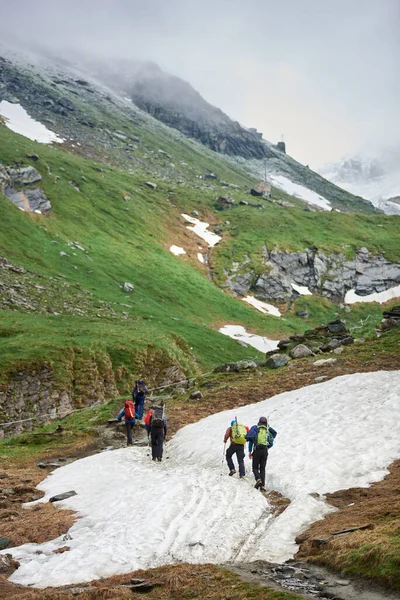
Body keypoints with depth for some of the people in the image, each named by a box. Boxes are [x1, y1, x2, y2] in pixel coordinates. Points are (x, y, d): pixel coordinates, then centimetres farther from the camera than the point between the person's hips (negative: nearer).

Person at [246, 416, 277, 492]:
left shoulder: (255, 428, 8)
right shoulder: (268, 431, 15)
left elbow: (250, 439, -2)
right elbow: (271, 444, 19)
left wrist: (250, 451, 3)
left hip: (257, 450, -2)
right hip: (265, 451, 2)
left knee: (255, 468, 6)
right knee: (262, 469, 9)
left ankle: (258, 479, -21)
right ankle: (262, 486, -3)